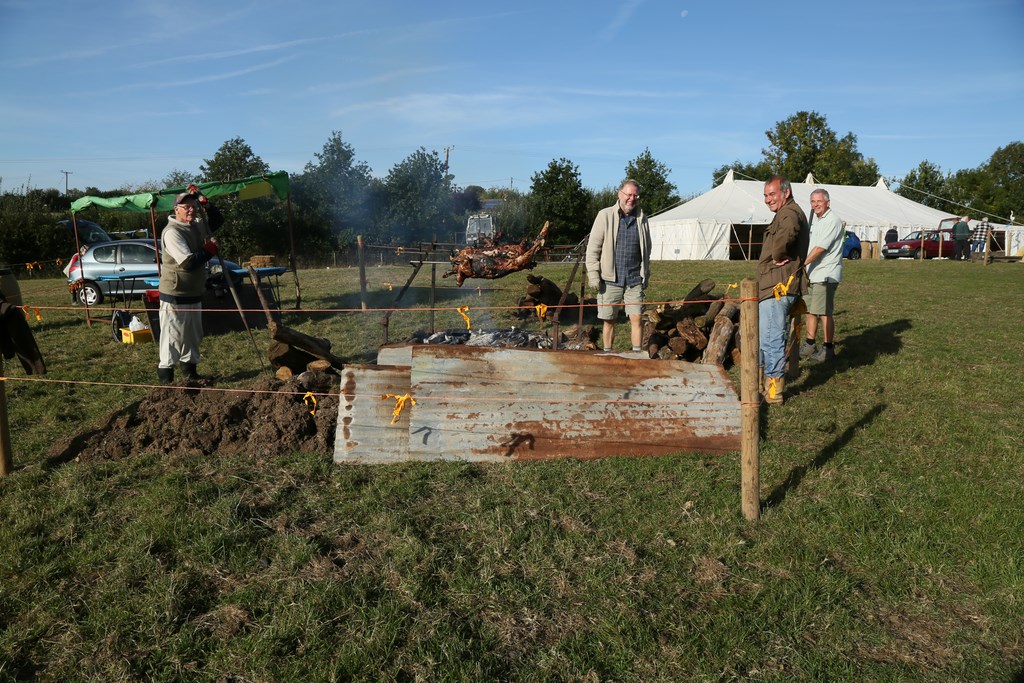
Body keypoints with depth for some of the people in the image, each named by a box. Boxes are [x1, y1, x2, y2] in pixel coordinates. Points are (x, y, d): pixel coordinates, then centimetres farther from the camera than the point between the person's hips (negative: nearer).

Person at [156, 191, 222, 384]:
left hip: (194, 293, 9)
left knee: (193, 335, 18)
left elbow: (218, 221, 24)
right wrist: (211, 248, -14)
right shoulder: (172, 232, -19)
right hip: (175, 295, -9)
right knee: (172, 336, -4)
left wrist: (205, 203, 7)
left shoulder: (198, 225, 7)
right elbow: (188, 262, -27)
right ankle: (165, 373, 5)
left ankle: (189, 371, 31)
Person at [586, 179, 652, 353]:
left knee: (636, 319, -1)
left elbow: (646, 249, 17)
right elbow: (593, 247, -3)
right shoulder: (605, 216, -2)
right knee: (609, 320, 6)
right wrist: (593, 273, -8)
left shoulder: (642, 219, 9)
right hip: (610, 279, -2)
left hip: (634, 279, 2)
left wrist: (646, 275, 16)